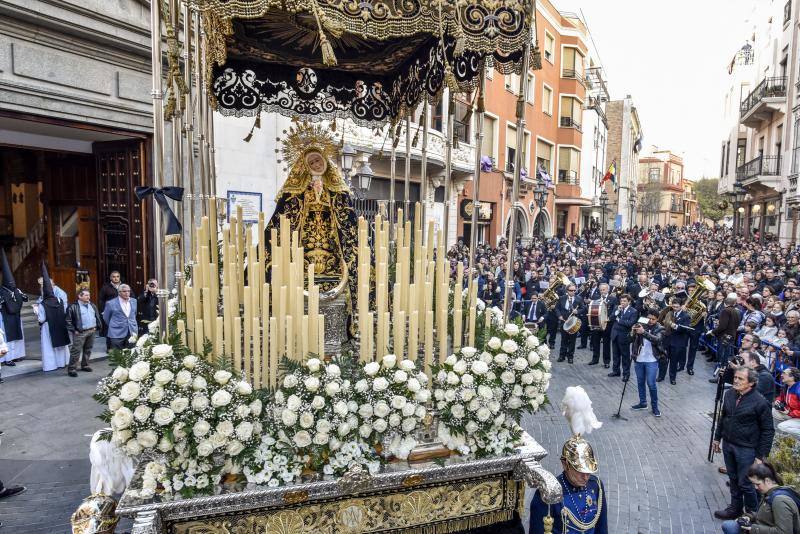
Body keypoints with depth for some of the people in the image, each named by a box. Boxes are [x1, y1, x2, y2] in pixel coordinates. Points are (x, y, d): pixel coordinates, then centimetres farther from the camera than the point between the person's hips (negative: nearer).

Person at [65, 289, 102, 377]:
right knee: (76, 351, -6)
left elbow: (97, 316, 20)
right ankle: (71, 369, 0)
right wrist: (74, 330, -10)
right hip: (80, 333, -6)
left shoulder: (92, 306, 10)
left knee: (88, 350, 14)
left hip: (92, 331, 6)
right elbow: (68, 321, -8)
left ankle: (85, 365, 27)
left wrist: (96, 327, 11)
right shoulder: (73, 307, -10)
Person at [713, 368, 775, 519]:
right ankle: (735, 508, 35)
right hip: (728, 444, 6)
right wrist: (717, 438, 16)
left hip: (746, 449, -5)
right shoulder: (729, 394, -1)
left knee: (745, 483, 2)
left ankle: (753, 514, 24)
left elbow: (768, 431, -12)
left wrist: (761, 455, -12)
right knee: (733, 479, 19)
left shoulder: (760, 402, -18)